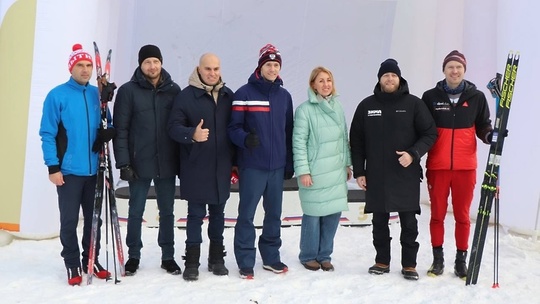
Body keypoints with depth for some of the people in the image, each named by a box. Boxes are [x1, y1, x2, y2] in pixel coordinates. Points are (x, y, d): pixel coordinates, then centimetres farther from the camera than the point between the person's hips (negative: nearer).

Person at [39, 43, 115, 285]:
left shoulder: (97, 94, 8)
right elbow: (47, 134, -8)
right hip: (69, 170, -4)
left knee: (94, 218, 11)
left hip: (94, 169, 4)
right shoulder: (57, 95, -6)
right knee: (69, 220, 2)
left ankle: (91, 261, 24)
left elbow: (106, 128, 15)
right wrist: (53, 167, -13)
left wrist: (106, 134, -9)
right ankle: (72, 265, 15)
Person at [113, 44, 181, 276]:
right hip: (139, 164, -2)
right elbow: (120, 129, -5)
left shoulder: (174, 90, 4)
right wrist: (123, 163, -10)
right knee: (136, 212, 8)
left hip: (167, 163, 2)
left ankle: (168, 257, 22)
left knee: (167, 212, 11)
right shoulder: (128, 91, -3)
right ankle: (133, 256, 22)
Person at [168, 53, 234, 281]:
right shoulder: (186, 96, -6)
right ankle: (192, 262, 9)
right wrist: (192, 134, -31)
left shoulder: (228, 96, 8)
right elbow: (173, 127, -11)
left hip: (221, 168, 4)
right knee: (196, 214, 1)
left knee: (218, 213, 13)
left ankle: (217, 258, 24)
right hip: (196, 168, -4)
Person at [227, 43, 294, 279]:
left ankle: (271, 257, 25)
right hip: (252, 165, -5)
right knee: (246, 214, -1)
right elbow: (233, 127, -7)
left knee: (274, 214, 12)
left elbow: (288, 132, 15)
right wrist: (245, 139, -28)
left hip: (277, 166, 5)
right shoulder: (244, 94, -6)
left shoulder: (284, 96, 10)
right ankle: (245, 262, 9)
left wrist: (289, 164, 14)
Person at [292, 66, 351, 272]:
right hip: (314, 173, -5)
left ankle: (324, 255, 21)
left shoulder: (338, 108, 10)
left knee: (333, 213, 7)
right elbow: (299, 142, -11)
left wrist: (347, 164, 16)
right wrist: (303, 170, -14)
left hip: (336, 172, 6)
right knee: (313, 214, 1)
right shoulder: (305, 109, -9)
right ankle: (308, 255, 19)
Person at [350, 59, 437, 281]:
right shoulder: (366, 106, 5)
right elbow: (357, 141, 7)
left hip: (406, 174, -2)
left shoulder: (413, 103, -1)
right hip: (376, 175, 2)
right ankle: (382, 261, 22)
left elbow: (430, 133, 0)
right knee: (379, 221, 10)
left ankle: (409, 264, 14)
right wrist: (359, 172, 3)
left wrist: (413, 153, -16)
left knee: (409, 222, 4)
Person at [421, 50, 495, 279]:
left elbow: (482, 126, 11)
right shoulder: (431, 97, 1)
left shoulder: (477, 97, 3)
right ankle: (438, 259, 18)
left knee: (462, 215, 6)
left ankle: (461, 260, 16)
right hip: (437, 166, 0)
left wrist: (489, 135, -11)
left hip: (466, 166, 0)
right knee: (437, 214, 7)